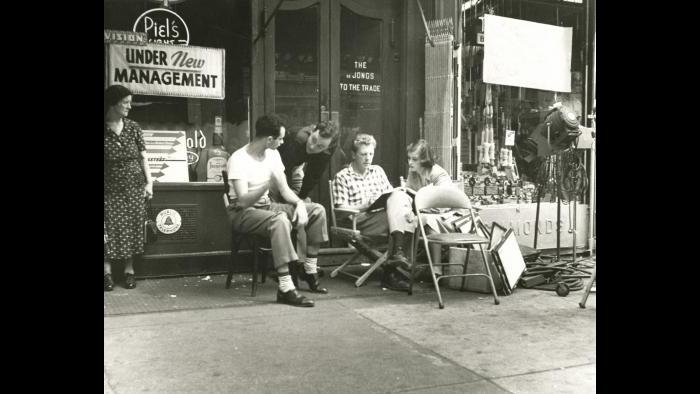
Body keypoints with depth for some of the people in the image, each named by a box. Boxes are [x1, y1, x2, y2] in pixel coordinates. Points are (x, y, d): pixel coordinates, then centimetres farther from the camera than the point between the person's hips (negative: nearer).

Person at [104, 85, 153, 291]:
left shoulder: (133, 127, 3)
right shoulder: (105, 130, -4)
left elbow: (143, 157, 7)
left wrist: (149, 182, -1)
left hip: (135, 186, 2)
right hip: (111, 188, -2)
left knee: (132, 228, 3)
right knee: (110, 228, -5)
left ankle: (129, 270, 13)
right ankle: (107, 272, 1)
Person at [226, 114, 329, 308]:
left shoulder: (272, 154, 5)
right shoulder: (239, 160, -18)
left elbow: (284, 189, 7)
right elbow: (243, 201, -27)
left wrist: (300, 203, -14)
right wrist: (268, 183, -41)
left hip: (266, 205, 8)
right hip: (242, 212, -8)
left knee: (317, 210, -4)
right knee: (280, 220, -40)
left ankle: (309, 272, -1)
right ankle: (286, 290, -40)